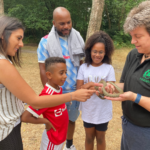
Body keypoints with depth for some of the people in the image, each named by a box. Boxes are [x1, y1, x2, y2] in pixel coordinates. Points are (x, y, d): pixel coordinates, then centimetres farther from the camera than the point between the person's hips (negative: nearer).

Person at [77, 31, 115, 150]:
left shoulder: (109, 68, -12)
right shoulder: (84, 67, -8)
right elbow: (79, 89, -9)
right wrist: (87, 86, -30)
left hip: (103, 111, -1)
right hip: (88, 110, 1)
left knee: (100, 138, 20)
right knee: (89, 137, 20)